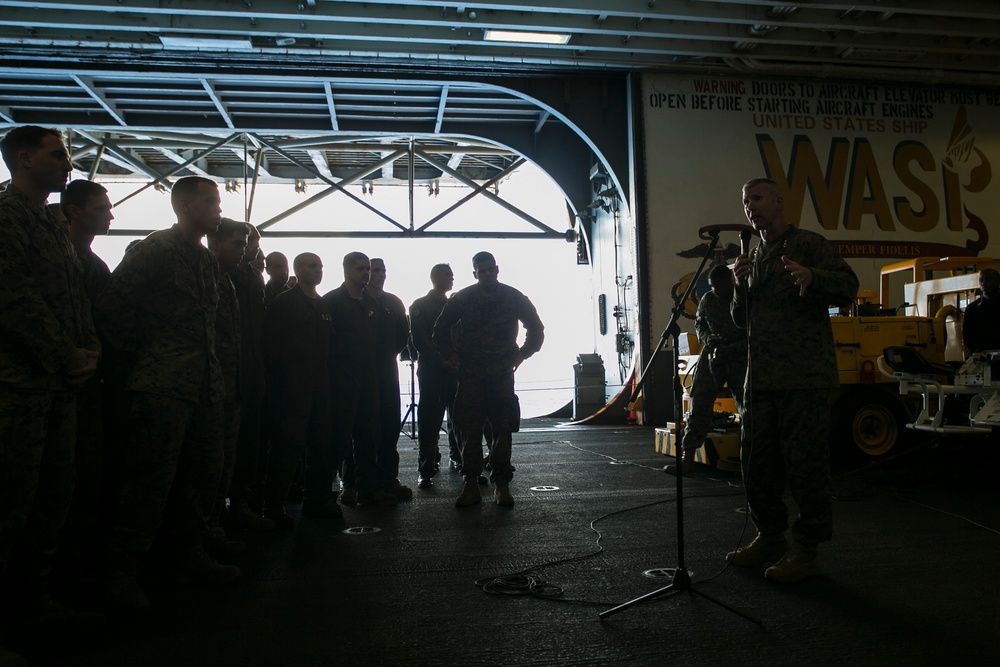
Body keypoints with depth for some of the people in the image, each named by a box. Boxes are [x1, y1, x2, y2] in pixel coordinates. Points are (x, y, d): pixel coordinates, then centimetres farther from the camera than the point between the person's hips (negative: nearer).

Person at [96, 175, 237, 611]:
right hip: (162, 384, -8)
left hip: (205, 384, 8)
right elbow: (112, 306, -8)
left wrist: (204, 359, 16)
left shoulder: (208, 261, 20)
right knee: (151, 477, -8)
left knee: (205, 472, 11)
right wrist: (144, 348, 0)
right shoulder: (153, 249, -4)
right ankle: (121, 571, 4)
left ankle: (190, 556, 24)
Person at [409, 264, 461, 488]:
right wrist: (441, 360, -15)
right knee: (429, 420, -5)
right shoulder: (420, 307, 2)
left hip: (455, 370, 5)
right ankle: (426, 470, -2)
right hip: (430, 370, -4)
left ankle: (458, 457, 20)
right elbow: (419, 341, -7)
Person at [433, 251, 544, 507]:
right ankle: (471, 484, 6)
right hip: (470, 376, 0)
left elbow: (536, 329, 13)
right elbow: (441, 329, 15)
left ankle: (501, 484, 7)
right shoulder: (462, 299, 2)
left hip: (502, 374, 0)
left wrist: (522, 354, 5)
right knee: (469, 431, -1)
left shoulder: (514, 298, 2)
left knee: (502, 431, -1)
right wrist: (450, 356, 7)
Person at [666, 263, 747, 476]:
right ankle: (688, 460, -2)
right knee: (699, 405, -3)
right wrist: (706, 337, -1)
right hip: (713, 355, 3)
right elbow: (698, 323, 19)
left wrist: (734, 347, -21)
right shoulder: (707, 300, 6)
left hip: (740, 357, -3)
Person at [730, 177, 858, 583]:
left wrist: (811, 276, -29)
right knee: (756, 461, 11)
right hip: (760, 377, 8)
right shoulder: (754, 256, 21)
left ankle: (807, 550, 7)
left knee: (804, 461, -4)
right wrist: (741, 286, 2)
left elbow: (849, 287, -10)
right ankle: (770, 537, 26)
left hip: (803, 375, -7)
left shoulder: (808, 244, 0)